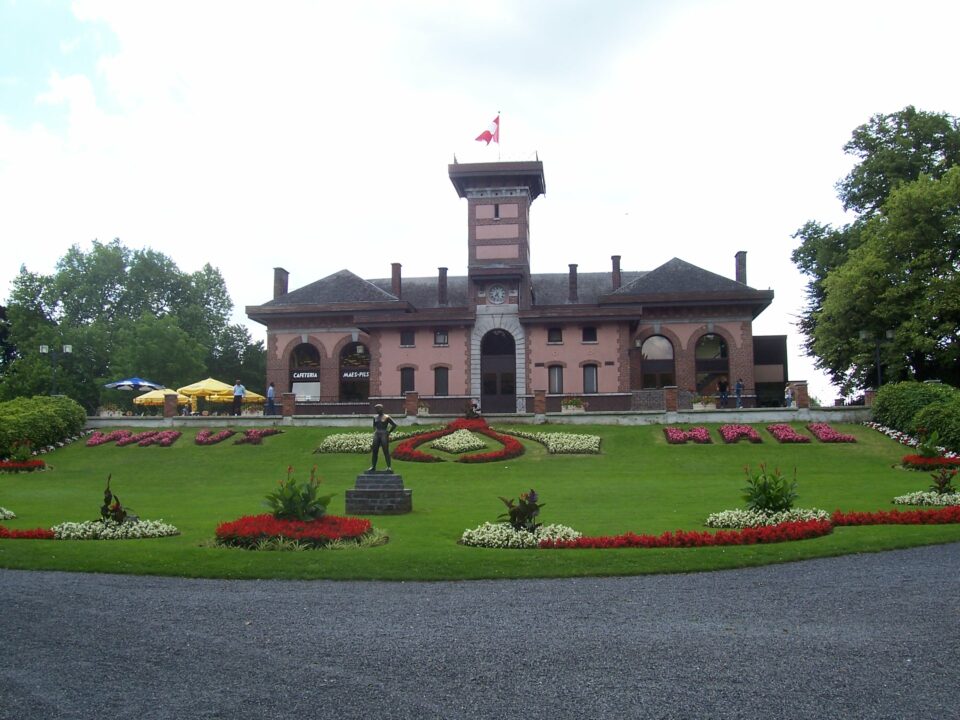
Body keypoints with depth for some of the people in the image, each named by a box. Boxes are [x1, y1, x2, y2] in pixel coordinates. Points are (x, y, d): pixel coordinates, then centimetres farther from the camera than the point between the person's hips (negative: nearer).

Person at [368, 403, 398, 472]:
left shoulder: (387, 417, -6)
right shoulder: (375, 417, 11)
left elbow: (394, 425, -6)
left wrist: (388, 432, -5)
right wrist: (375, 431, 15)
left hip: (384, 435, -6)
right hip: (376, 435, 6)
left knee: (386, 451, -6)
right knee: (374, 451, 4)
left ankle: (389, 467, -4)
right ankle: (373, 467, 8)